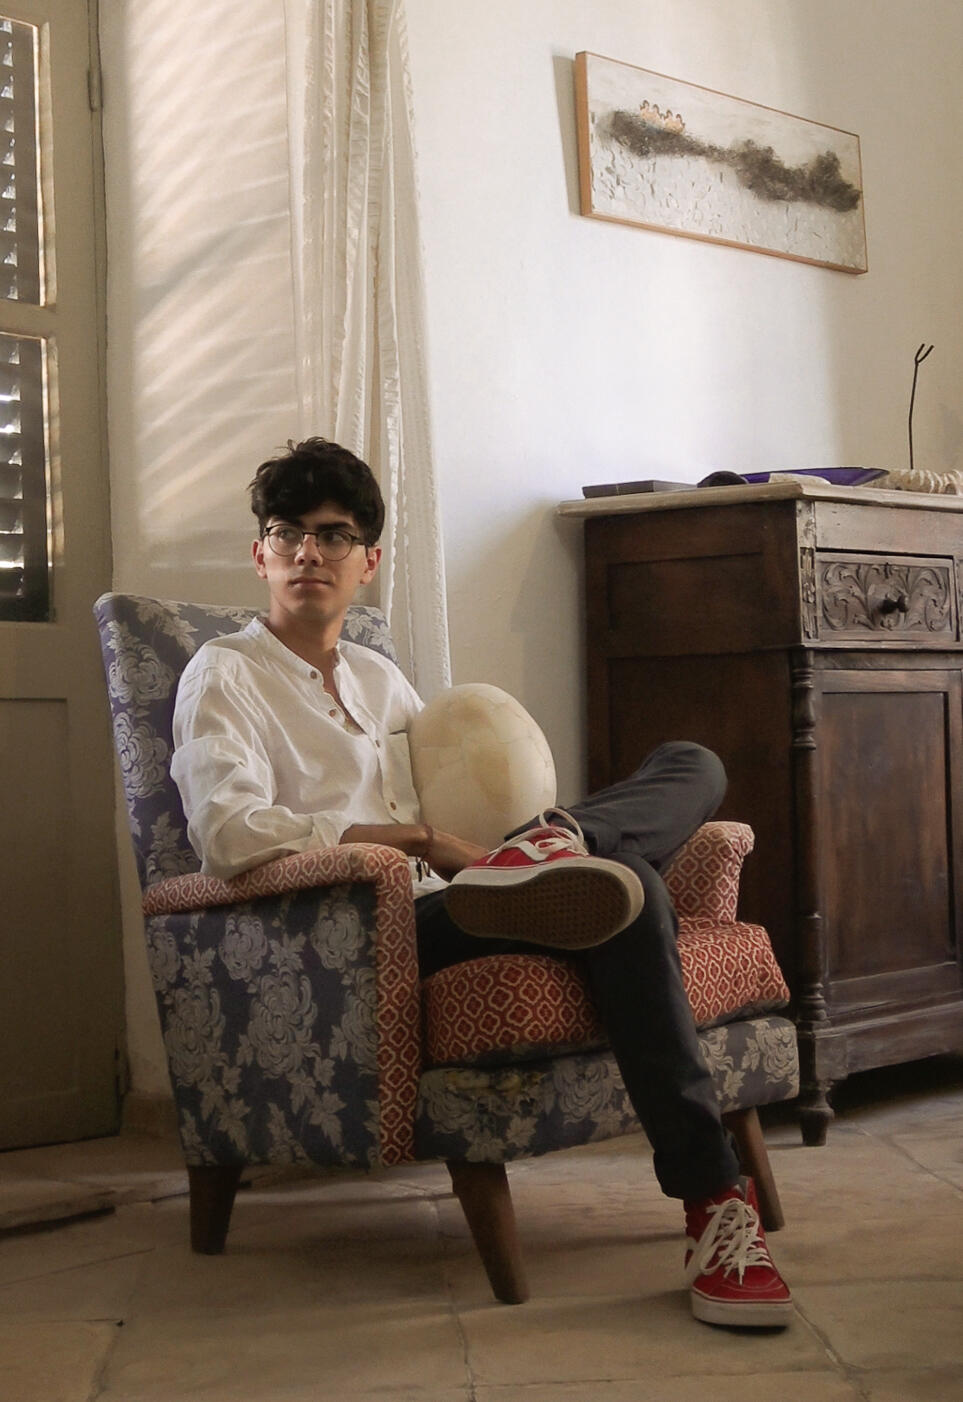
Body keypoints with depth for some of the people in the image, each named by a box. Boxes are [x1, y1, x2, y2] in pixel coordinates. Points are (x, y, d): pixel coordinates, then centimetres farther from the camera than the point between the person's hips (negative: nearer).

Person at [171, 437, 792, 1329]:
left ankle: (554, 845, -35)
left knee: (693, 766, -3)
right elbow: (228, 833, -13)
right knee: (624, 899, -32)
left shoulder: (381, 678, 30)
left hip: (446, 906, 8)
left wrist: (512, 827, 3)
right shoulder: (224, 676, 6)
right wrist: (420, 840, -18)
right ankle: (711, 1199, -35)